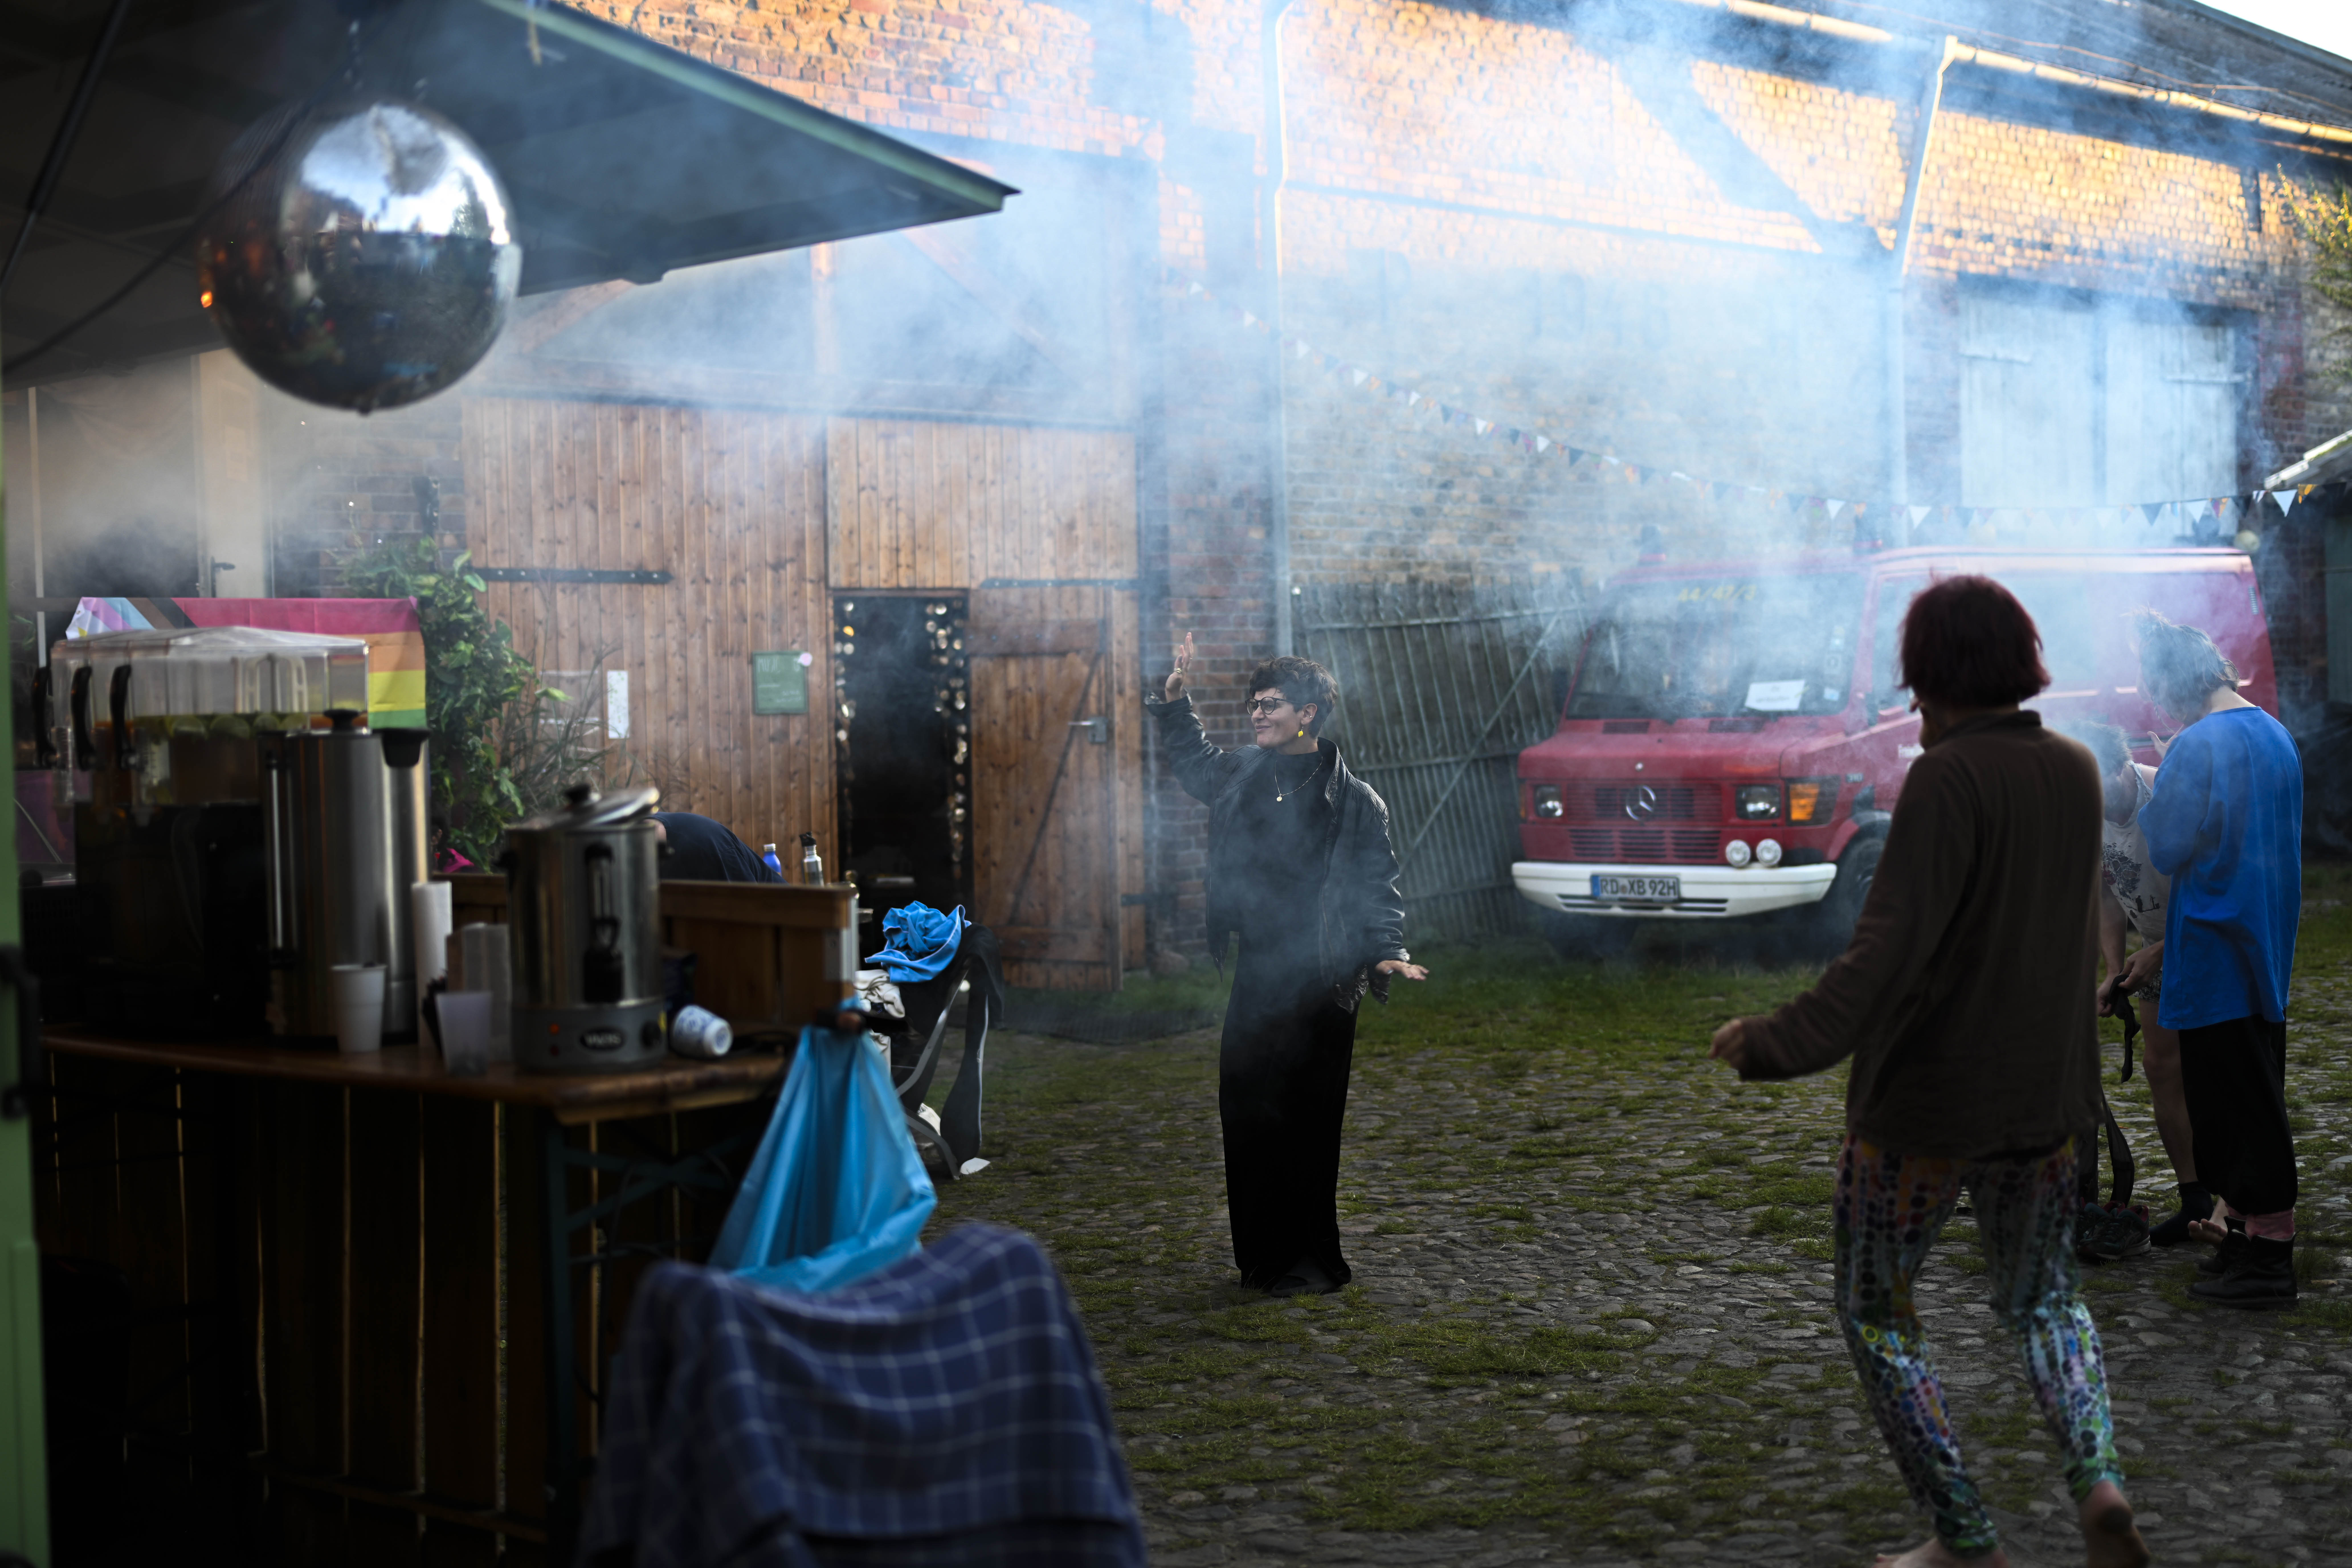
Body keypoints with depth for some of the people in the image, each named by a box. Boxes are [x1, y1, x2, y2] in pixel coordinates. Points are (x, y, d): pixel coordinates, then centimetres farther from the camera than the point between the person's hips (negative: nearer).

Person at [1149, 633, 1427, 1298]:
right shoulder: (1242, 777, 9)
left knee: (1304, 1123, -3)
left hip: (1318, 986, -6)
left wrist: (1386, 952, -18)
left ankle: (1310, 1262, 7)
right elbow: (1194, 763, 31)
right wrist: (1176, 698, 21)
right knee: (1245, 1112, 8)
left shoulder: (1354, 802, -7)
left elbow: (1377, 888, -4)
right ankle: (1262, 1256, 20)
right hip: (1257, 975, 6)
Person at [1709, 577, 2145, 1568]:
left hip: (1924, 1098, -6)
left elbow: (1894, 943, -30)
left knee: (1875, 1311, 13)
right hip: (2041, 1096, 6)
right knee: (2043, 1302, 24)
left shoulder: (1947, 781, -20)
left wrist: (1794, 1043, -36)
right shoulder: (2073, 771, 2)